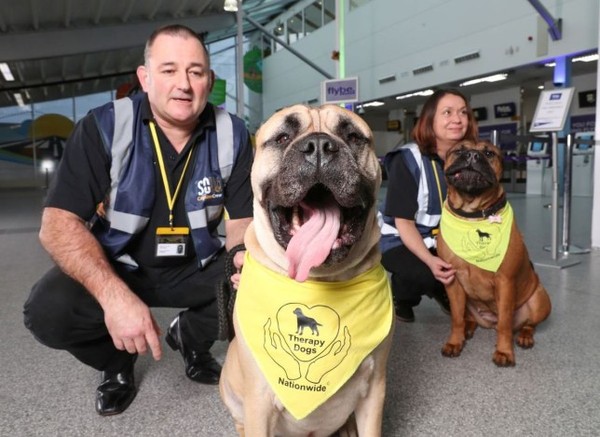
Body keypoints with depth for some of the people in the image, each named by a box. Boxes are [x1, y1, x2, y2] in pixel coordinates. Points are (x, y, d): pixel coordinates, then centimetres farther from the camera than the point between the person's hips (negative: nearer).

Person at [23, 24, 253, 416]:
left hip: (197, 267, 2)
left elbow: (242, 219, -6)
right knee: (49, 310, -27)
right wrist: (113, 294, -38)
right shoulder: (103, 127, -16)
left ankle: (190, 338, 12)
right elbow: (59, 223, -21)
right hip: (117, 266, -1)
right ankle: (115, 361, 9)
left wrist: (246, 257, -32)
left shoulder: (232, 134, -9)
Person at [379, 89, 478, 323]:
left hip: (446, 239, 5)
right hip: (401, 241, -5)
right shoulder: (408, 159, -19)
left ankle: (442, 291, 14)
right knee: (424, 273, -33)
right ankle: (401, 296, 4)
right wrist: (430, 260, -36)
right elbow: (403, 222, -21)